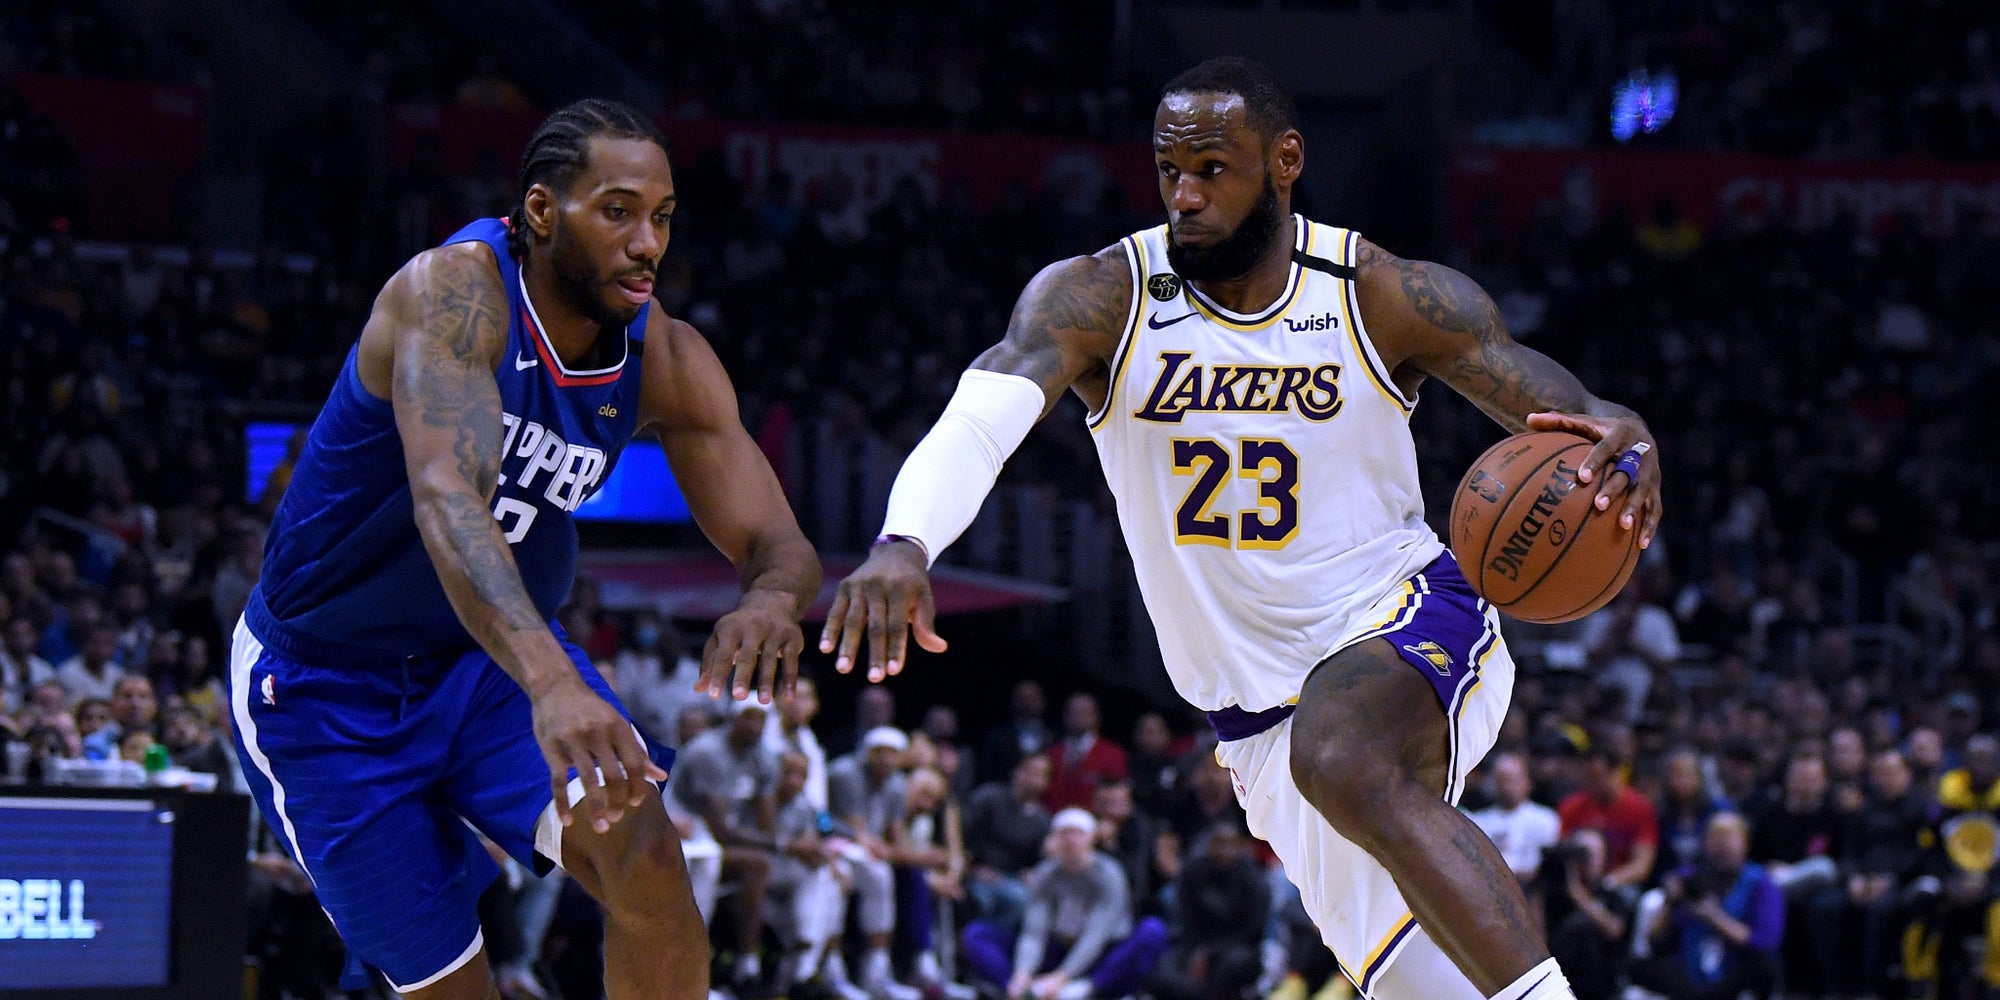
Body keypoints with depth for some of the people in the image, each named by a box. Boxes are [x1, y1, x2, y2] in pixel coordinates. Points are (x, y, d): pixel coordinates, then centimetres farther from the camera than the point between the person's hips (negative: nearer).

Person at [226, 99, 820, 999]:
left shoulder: (665, 360, -10)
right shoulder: (455, 291, -29)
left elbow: (775, 542, -10)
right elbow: (445, 497, -45)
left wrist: (771, 596, -38)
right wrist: (550, 680, -61)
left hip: (494, 654, 4)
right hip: (327, 689, -4)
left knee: (645, 857, -23)